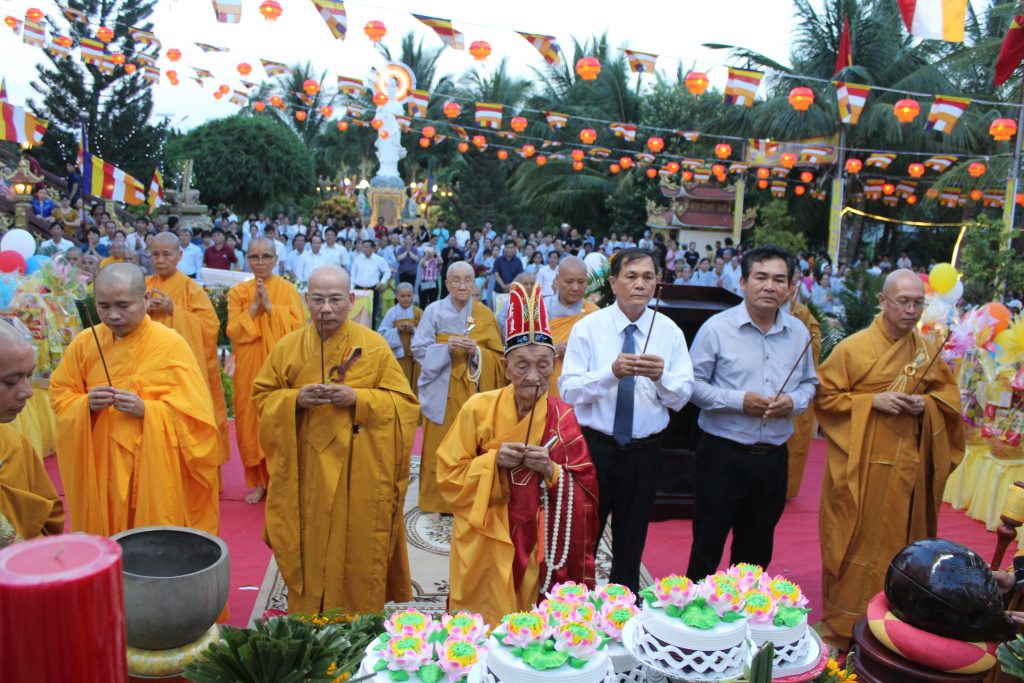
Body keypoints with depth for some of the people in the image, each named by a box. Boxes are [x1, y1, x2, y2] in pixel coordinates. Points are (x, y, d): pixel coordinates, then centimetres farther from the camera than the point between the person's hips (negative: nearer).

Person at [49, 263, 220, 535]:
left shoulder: (170, 344, -11)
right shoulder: (84, 342, 1)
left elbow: (193, 410, -10)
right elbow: (59, 396, 8)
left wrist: (146, 410, -23)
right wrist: (86, 404, -12)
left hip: (155, 467, -3)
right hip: (101, 466, 3)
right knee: (104, 536, 14)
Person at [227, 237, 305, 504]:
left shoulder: (288, 289, 0)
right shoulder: (238, 292, 7)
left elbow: (298, 326, -11)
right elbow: (233, 330, -2)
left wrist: (270, 306, -16)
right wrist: (254, 306, -13)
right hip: (249, 369, 3)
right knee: (252, 420, 5)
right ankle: (259, 481, 17)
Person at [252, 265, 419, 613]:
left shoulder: (374, 346, -4)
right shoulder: (287, 346, 2)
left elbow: (403, 402, -3)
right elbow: (262, 397, 7)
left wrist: (358, 398, -18)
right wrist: (294, 399, -13)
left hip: (360, 473, -1)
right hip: (306, 473, 2)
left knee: (359, 550, 6)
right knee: (310, 549, 10)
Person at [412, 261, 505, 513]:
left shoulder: (484, 314, 3)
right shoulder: (434, 311, -1)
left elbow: (497, 356, 2)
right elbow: (419, 350, -3)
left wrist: (476, 351, -17)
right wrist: (446, 348, -18)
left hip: (472, 391, 1)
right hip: (441, 391, -1)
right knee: (440, 447, 1)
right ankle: (436, 500, 16)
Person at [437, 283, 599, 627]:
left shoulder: (563, 418, -5)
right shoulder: (479, 408, -7)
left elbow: (586, 496, -3)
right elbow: (448, 475, -4)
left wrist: (551, 471, -21)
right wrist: (493, 462, -20)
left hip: (537, 547, 1)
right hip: (484, 546, -1)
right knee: (482, 625, 2)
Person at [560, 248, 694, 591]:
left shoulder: (669, 331, 0)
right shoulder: (588, 328, -6)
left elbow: (681, 397, -3)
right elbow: (568, 389, -13)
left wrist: (661, 377, -24)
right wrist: (611, 373, -28)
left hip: (644, 450, 2)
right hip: (594, 445, -2)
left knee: (632, 539, 17)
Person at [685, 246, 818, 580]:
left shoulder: (799, 333, 7)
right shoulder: (717, 328, -7)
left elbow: (809, 383, 16)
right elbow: (693, 384, -8)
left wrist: (794, 402, -5)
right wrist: (738, 401, -18)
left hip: (773, 458, 5)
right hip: (723, 455, -4)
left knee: (757, 551, 17)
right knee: (708, 544, 5)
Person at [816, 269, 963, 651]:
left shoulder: (926, 350, 6)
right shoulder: (853, 347, -7)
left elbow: (948, 394, 15)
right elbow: (824, 397, -6)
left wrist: (925, 403, -6)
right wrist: (873, 400, -17)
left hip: (906, 467, 4)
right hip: (861, 465, -4)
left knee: (895, 543, 12)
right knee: (854, 545, 3)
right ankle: (841, 627, 18)